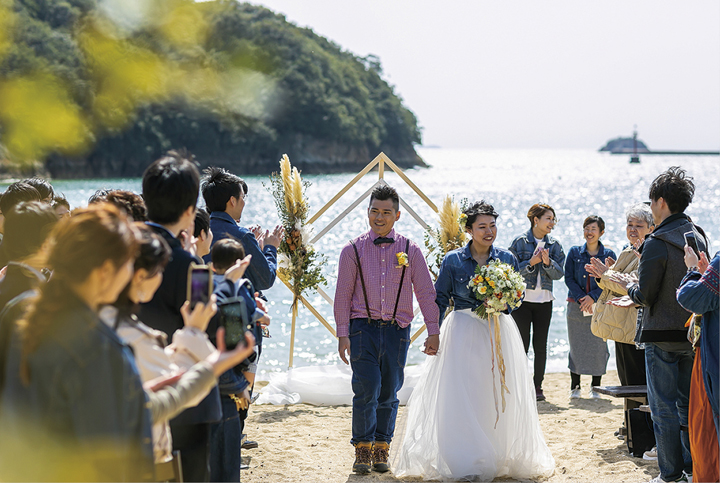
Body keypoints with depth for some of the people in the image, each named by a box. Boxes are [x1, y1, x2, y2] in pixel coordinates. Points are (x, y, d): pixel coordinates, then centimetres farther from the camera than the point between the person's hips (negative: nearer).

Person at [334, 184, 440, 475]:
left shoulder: (410, 251, 3)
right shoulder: (353, 250, 2)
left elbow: (426, 292, 5)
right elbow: (343, 294, 3)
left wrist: (433, 332, 2)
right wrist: (343, 334, -2)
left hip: (397, 330, 1)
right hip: (363, 327, -1)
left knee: (389, 393, 7)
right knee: (366, 390, -10)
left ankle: (381, 449, 19)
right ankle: (362, 450, 1)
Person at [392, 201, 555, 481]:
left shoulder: (506, 259, 4)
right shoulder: (453, 260, -1)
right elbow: (440, 298, 4)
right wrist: (433, 334, -4)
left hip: (498, 332, 2)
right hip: (463, 333, -2)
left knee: (500, 394, 4)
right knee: (459, 397, -6)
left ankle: (499, 457, 16)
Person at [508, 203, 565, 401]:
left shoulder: (554, 245, 8)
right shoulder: (520, 242, -4)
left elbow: (559, 273, 3)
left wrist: (548, 262, -15)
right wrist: (531, 262, -19)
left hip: (544, 301, 3)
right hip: (522, 300, -3)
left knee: (540, 346, 4)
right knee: (522, 345, 0)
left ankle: (537, 387, 12)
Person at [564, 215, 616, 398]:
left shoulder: (608, 255, 5)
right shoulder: (574, 253, 7)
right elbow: (569, 278, 2)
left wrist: (593, 297, -14)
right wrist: (582, 298, -11)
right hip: (576, 306, 1)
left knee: (598, 345, -2)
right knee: (576, 345, 2)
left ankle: (596, 386, 9)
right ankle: (575, 386, 11)